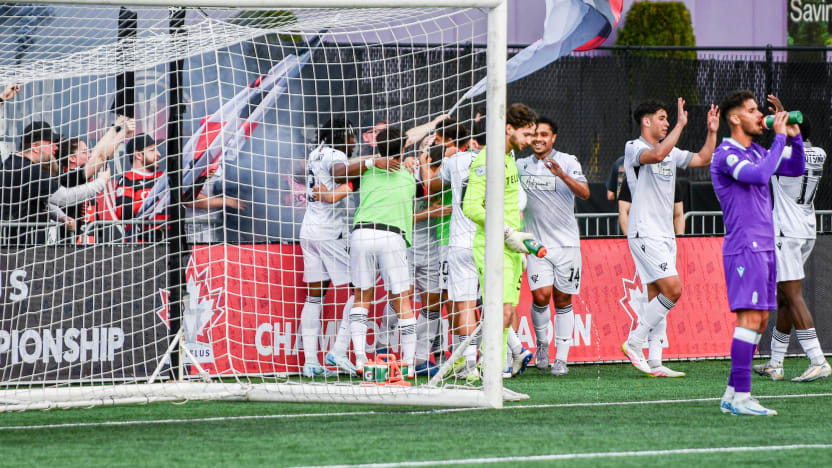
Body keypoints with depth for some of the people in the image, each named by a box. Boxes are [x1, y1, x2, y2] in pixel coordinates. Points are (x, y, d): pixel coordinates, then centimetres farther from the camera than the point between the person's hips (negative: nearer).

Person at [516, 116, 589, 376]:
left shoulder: (568, 162, -1)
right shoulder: (521, 166, 8)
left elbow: (585, 193, -15)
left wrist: (562, 175, -29)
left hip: (566, 242, -1)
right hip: (537, 244, 1)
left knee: (563, 300, 1)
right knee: (540, 295, -13)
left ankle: (561, 359, 8)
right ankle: (542, 343, 12)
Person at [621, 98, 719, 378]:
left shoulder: (671, 152, 16)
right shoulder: (634, 148, -8)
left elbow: (703, 159, 25)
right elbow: (656, 155, -29)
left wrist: (712, 132, 12)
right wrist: (680, 125, -27)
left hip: (665, 234, 8)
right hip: (644, 233, -8)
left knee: (657, 297, 5)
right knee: (672, 289, -18)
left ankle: (653, 364, 4)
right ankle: (634, 343, -9)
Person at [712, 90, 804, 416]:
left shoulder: (756, 152, 16)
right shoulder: (726, 154, -11)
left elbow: (795, 169, 24)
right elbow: (760, 175, -26)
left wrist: (794, 137, 8)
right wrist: (780, 137, -18)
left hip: (764, 248, 9)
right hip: (744, 248, -9)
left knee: (760, 321, 7)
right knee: (750, 319, -14)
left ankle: (732, 394, 10)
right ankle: (740, 396, -16)